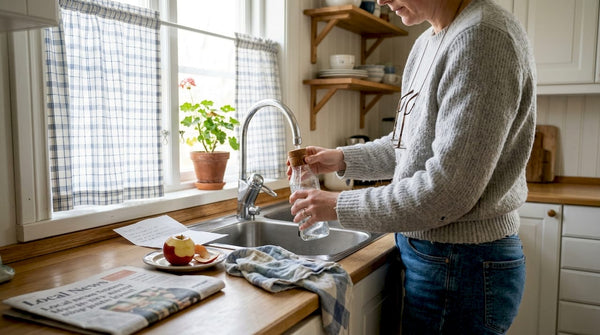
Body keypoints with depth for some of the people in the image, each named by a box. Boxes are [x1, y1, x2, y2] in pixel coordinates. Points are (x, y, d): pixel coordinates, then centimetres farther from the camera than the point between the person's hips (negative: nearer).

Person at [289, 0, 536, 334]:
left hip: (462, 266, -8)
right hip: (428, 250, 8)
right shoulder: (427, 43, 7)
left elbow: (448, 190, -25)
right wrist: (343, 159, 6)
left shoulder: (484, 35, -21)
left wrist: (341, 205, -16)